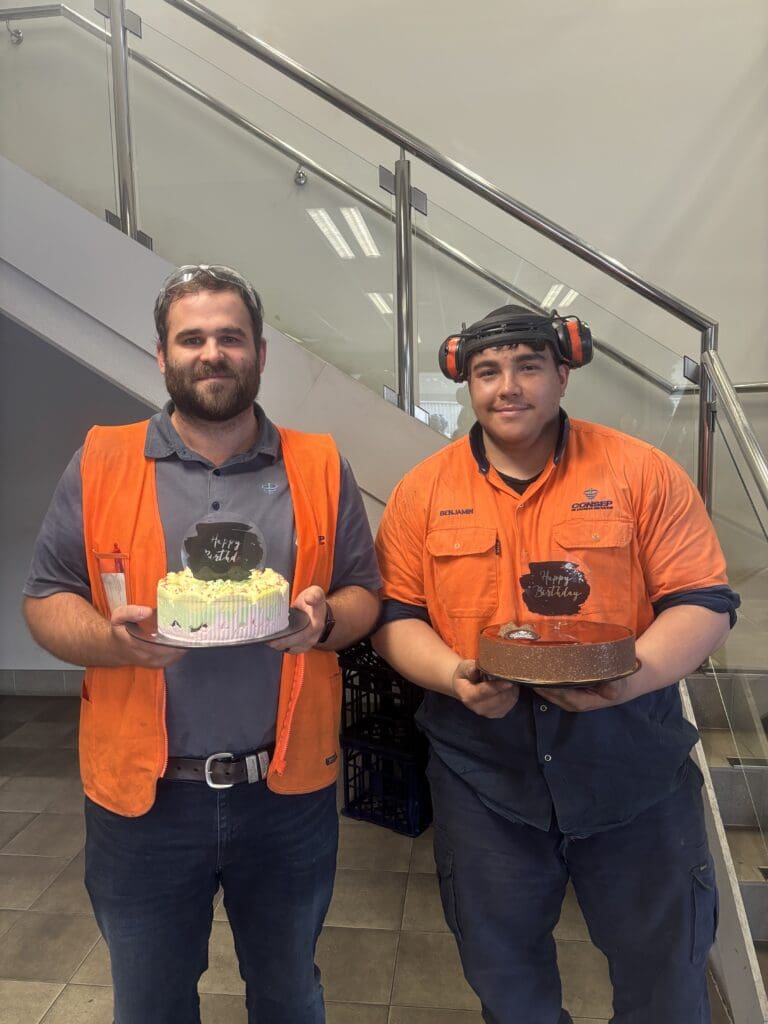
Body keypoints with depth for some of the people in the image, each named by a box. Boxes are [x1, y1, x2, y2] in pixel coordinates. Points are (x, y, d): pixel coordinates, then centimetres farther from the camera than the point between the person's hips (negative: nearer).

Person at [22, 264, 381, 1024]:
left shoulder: (320, 468, 1)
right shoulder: (99, 465, -2)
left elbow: (365, 592, 5)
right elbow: (45, 600, 1)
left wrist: (326, 619, -17)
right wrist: (113, 639, -19)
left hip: (287, 790, 1)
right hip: (143, 794, 0)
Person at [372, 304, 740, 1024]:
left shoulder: (641, 472, -4)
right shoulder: (423, 491, 0)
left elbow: (705, 604, -4)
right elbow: (393, 616, 1)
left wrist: (632, 675, -22)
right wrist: (454, 677, -18)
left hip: (633, 772, 0)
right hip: (482, 775, 1)